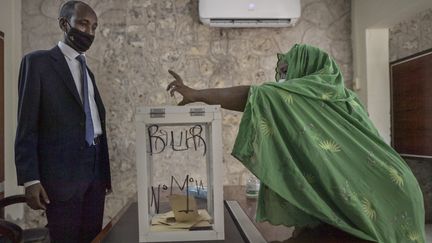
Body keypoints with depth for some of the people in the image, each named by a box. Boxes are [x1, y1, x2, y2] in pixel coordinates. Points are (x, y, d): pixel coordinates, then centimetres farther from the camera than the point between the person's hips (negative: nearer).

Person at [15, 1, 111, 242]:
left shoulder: (88, 71, 18)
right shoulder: (38, 61, -2)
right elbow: (27, 125, -7)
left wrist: (105, 172, 15)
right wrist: (30, 178, -13)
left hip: (95, 171, 6)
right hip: (62, 172, -6)